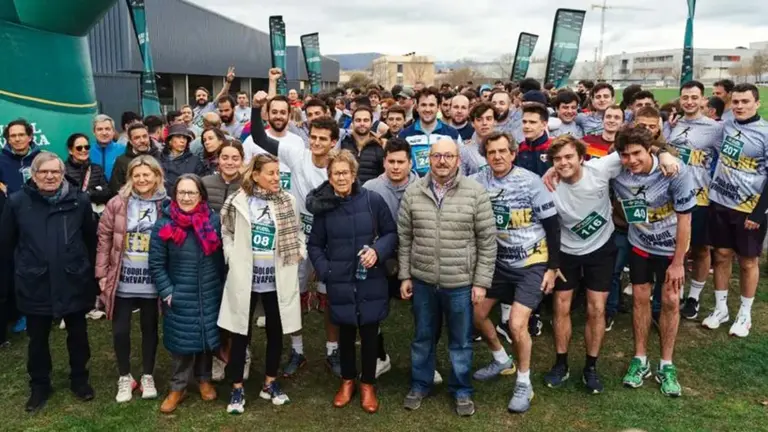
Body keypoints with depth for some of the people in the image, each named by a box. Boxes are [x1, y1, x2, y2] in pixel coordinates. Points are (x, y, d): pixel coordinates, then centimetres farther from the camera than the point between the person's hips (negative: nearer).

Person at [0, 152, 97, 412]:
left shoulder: (79, 200, -6)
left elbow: (91, 238, 4)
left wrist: (87, 267, 8)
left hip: (74, 281, 0)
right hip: (35, 284, 0)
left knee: (78, 334, 14)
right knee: (37, 337, 14)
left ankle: (79, 379, 33)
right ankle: (39, 385, 33)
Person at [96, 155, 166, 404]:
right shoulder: (117, 204, -4)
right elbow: (104, 238, 0)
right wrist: (102, 273, -2)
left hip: (151, 280, 0)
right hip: (122, 279, 0)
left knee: (149, 328, 14)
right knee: (120, 330, 7)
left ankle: (148, 376, 31)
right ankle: (124, 377, 28)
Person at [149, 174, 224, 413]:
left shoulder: (213, 220, -2)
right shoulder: (164, 225, -8)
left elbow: (221, 258, 5)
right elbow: (156, 264, -5)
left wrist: (221, 286, 6)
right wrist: (167, 292, -10)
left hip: (209, 295, 2)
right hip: (179, 298, -2)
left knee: (208, 337, 15)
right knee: (181, 341, 7)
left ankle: (204, 379, 36)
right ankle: (178, 387, 24)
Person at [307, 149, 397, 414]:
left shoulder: (373, 200, -9)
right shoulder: (323, 206, -3)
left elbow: (391, 233, 0)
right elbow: (314, 245, 7)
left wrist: (378, 250, -17)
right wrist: (324, 271, -5)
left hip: (371, 281, -1)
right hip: (340, 283, 1)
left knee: (369, 333, 10)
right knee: (346, 332, 16)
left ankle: (368, 384, 29)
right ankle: (347, 380, 37)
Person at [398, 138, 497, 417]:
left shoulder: (475, 193, -8)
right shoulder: (413, 193, -1)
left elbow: (487, 240, -5)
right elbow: (404, 238, 5)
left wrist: (481, 281, -7)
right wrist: (405, 276, 3)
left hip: (461, 283, -2)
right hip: (422, 280, 2)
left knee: (461, 341, 13)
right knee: (422, 337, 17)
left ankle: (462, 390, 32)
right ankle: (420, 385, 36)